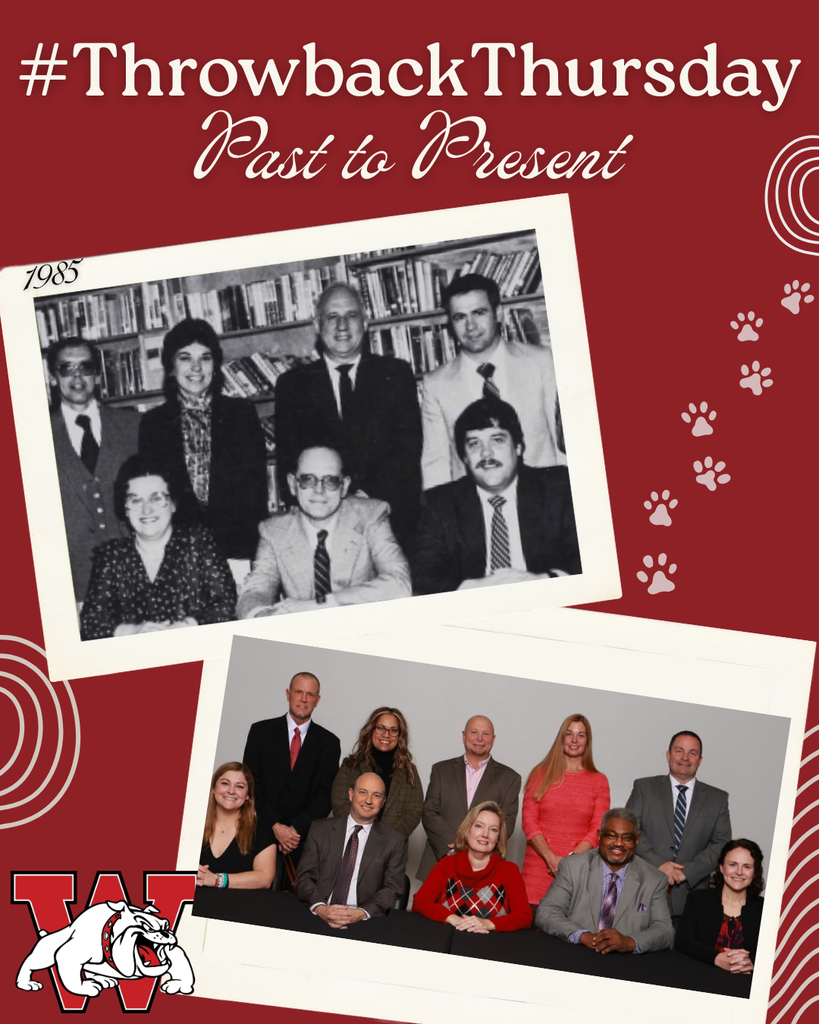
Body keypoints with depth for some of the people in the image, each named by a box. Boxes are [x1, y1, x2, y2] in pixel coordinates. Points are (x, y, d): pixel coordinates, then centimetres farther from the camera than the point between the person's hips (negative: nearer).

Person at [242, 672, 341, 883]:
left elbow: (326, 794, 2)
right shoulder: (261, 731, 6)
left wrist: (296, 829, -10)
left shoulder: (328, 743, 8)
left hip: (303, 840, 0)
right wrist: (275, 826, -10)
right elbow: (252, 783, 0)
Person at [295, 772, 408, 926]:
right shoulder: (320, 830, 13)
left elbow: (393, 889, 3)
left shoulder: (395, 841, 11)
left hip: (364, 924, -1)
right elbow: (305, 877, 7)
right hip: (316, 918, 1)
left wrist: (361, 913, -16)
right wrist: (320, 908, -14)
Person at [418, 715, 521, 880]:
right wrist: (452, 847, -10)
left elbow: (507, 822, 3)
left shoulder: (509, 778, 11)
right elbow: (429, 813, 6)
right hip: (440, 862, 1)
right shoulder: (441, 770, 14)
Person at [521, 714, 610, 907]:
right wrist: (551, 858, -9)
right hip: (538, 867, 0)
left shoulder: (599, 781, 9)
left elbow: (598, 829, 3)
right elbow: (529, 821, 4)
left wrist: (569, 859, -10)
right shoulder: (541, 774, 9)